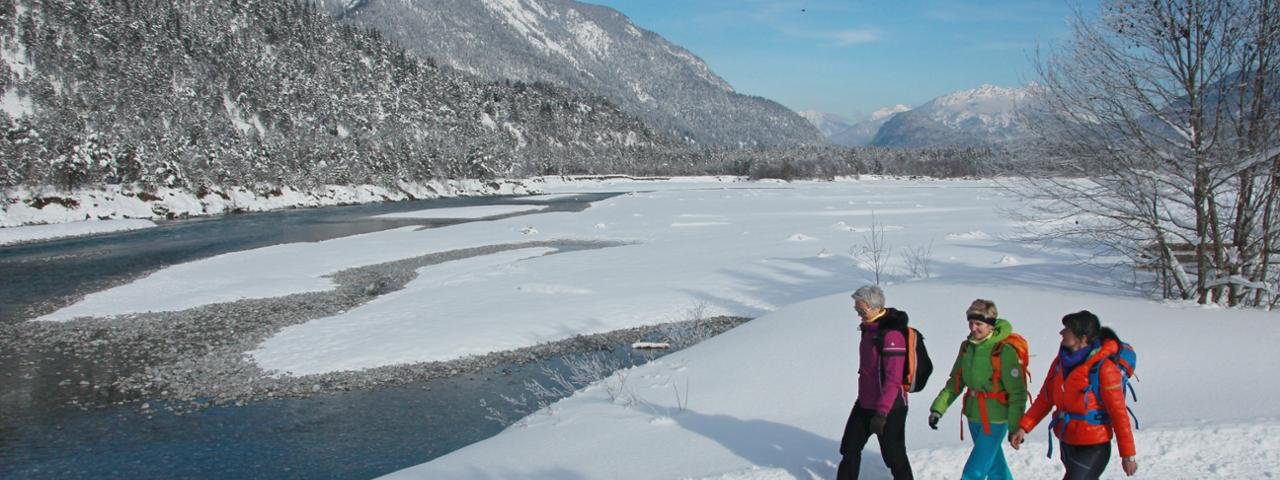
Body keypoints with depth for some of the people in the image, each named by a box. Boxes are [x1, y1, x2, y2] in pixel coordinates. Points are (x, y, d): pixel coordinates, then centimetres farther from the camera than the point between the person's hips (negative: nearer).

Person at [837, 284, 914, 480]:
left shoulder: (892, 334, -22)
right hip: (864, 404, 9)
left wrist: (881, 413, -25)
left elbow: (893, 379, -24)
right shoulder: (869, 328, 7)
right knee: (850, 449, 16)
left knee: (894, 456, 3)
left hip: (889, 408, -9)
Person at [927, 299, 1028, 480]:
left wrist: (1016, 428, -14)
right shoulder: (967, 347, 4)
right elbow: (955, 382, 11)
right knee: (995, 465, 21)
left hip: (995, 419, -7)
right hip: (974, 416, 7)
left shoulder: (1005, 351, -18)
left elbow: (1017, 392, -15)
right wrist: (938, 408, 2)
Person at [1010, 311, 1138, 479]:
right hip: (1067, 443, 7)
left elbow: (1118, 412, -14)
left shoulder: (1103, 367, -18)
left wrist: (1128, 454, -11)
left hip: (1092, 448, -7)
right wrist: (1023, 427, 2)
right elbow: (1045, 398, 9)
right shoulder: (1061, 361, 3)